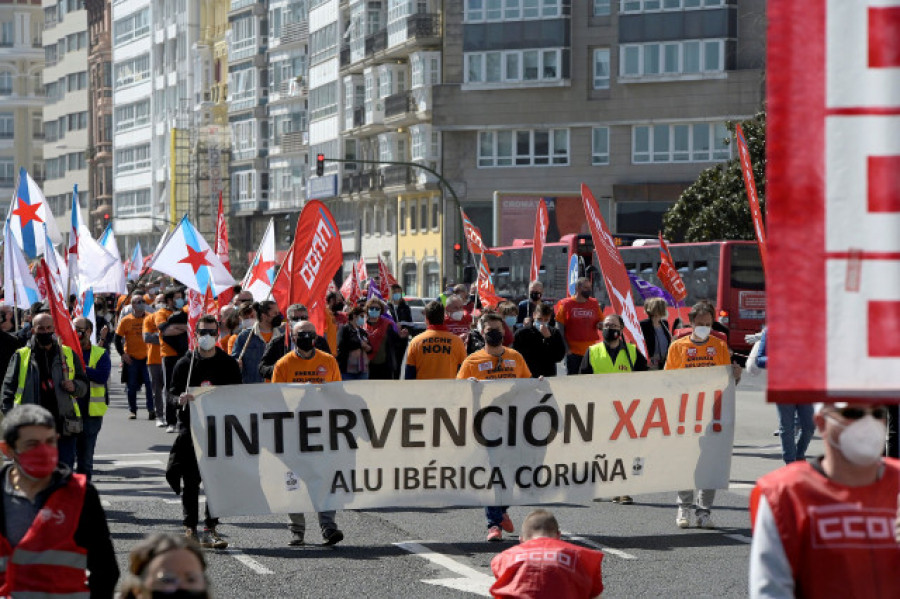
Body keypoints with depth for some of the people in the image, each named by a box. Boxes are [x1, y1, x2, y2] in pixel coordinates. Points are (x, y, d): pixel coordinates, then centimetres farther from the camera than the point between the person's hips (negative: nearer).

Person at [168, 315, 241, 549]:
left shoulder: (229, 363, 9)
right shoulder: (185, 363, 7)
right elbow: (172, 392, 6)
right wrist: (180, 398, -16)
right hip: (191, 428, -1)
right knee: (191, 481, 0)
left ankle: (210, 530, 5)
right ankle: (190, 528, 6)